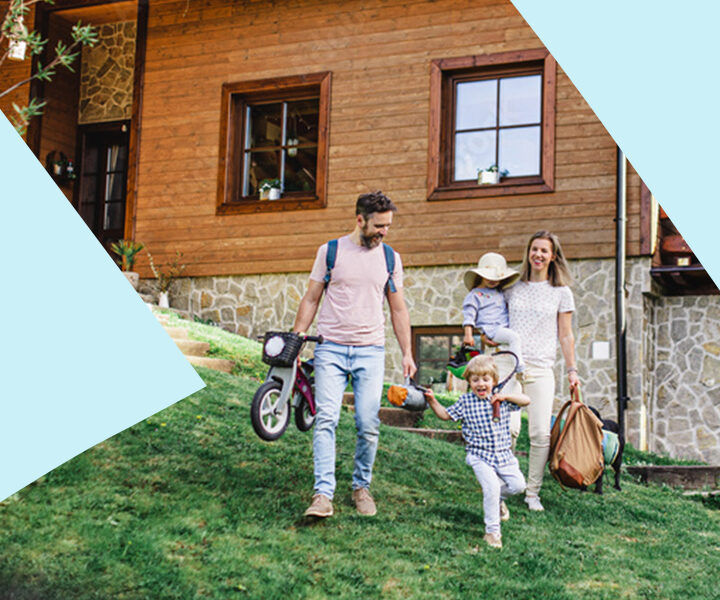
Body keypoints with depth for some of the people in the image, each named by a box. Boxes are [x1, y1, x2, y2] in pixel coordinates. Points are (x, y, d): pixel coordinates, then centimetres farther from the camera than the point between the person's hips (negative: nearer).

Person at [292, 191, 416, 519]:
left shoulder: (390, 258, 9)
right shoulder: (330, 251, 4)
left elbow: (398, 309, 15)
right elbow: (311, 299, 9)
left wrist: (407, 352, 9)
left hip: (370, 351, 2)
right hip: (331, 348, -1)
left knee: (368, 424, -2)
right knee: (326, 419, -11)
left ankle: (361, 487, 17)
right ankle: (323, 494, -13)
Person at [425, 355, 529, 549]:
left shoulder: (501, 401, 3)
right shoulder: (465, 401, 1)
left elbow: (526, 400, -3)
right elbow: (445, 415, 9)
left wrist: (505, 396, -15)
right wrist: (432, 401, -5)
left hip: (503, 454, 3)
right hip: (479, 455, -3)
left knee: (518, 484, -2)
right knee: (491, 486, -20)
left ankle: (497, 498, 33)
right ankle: (492, 531, -7)